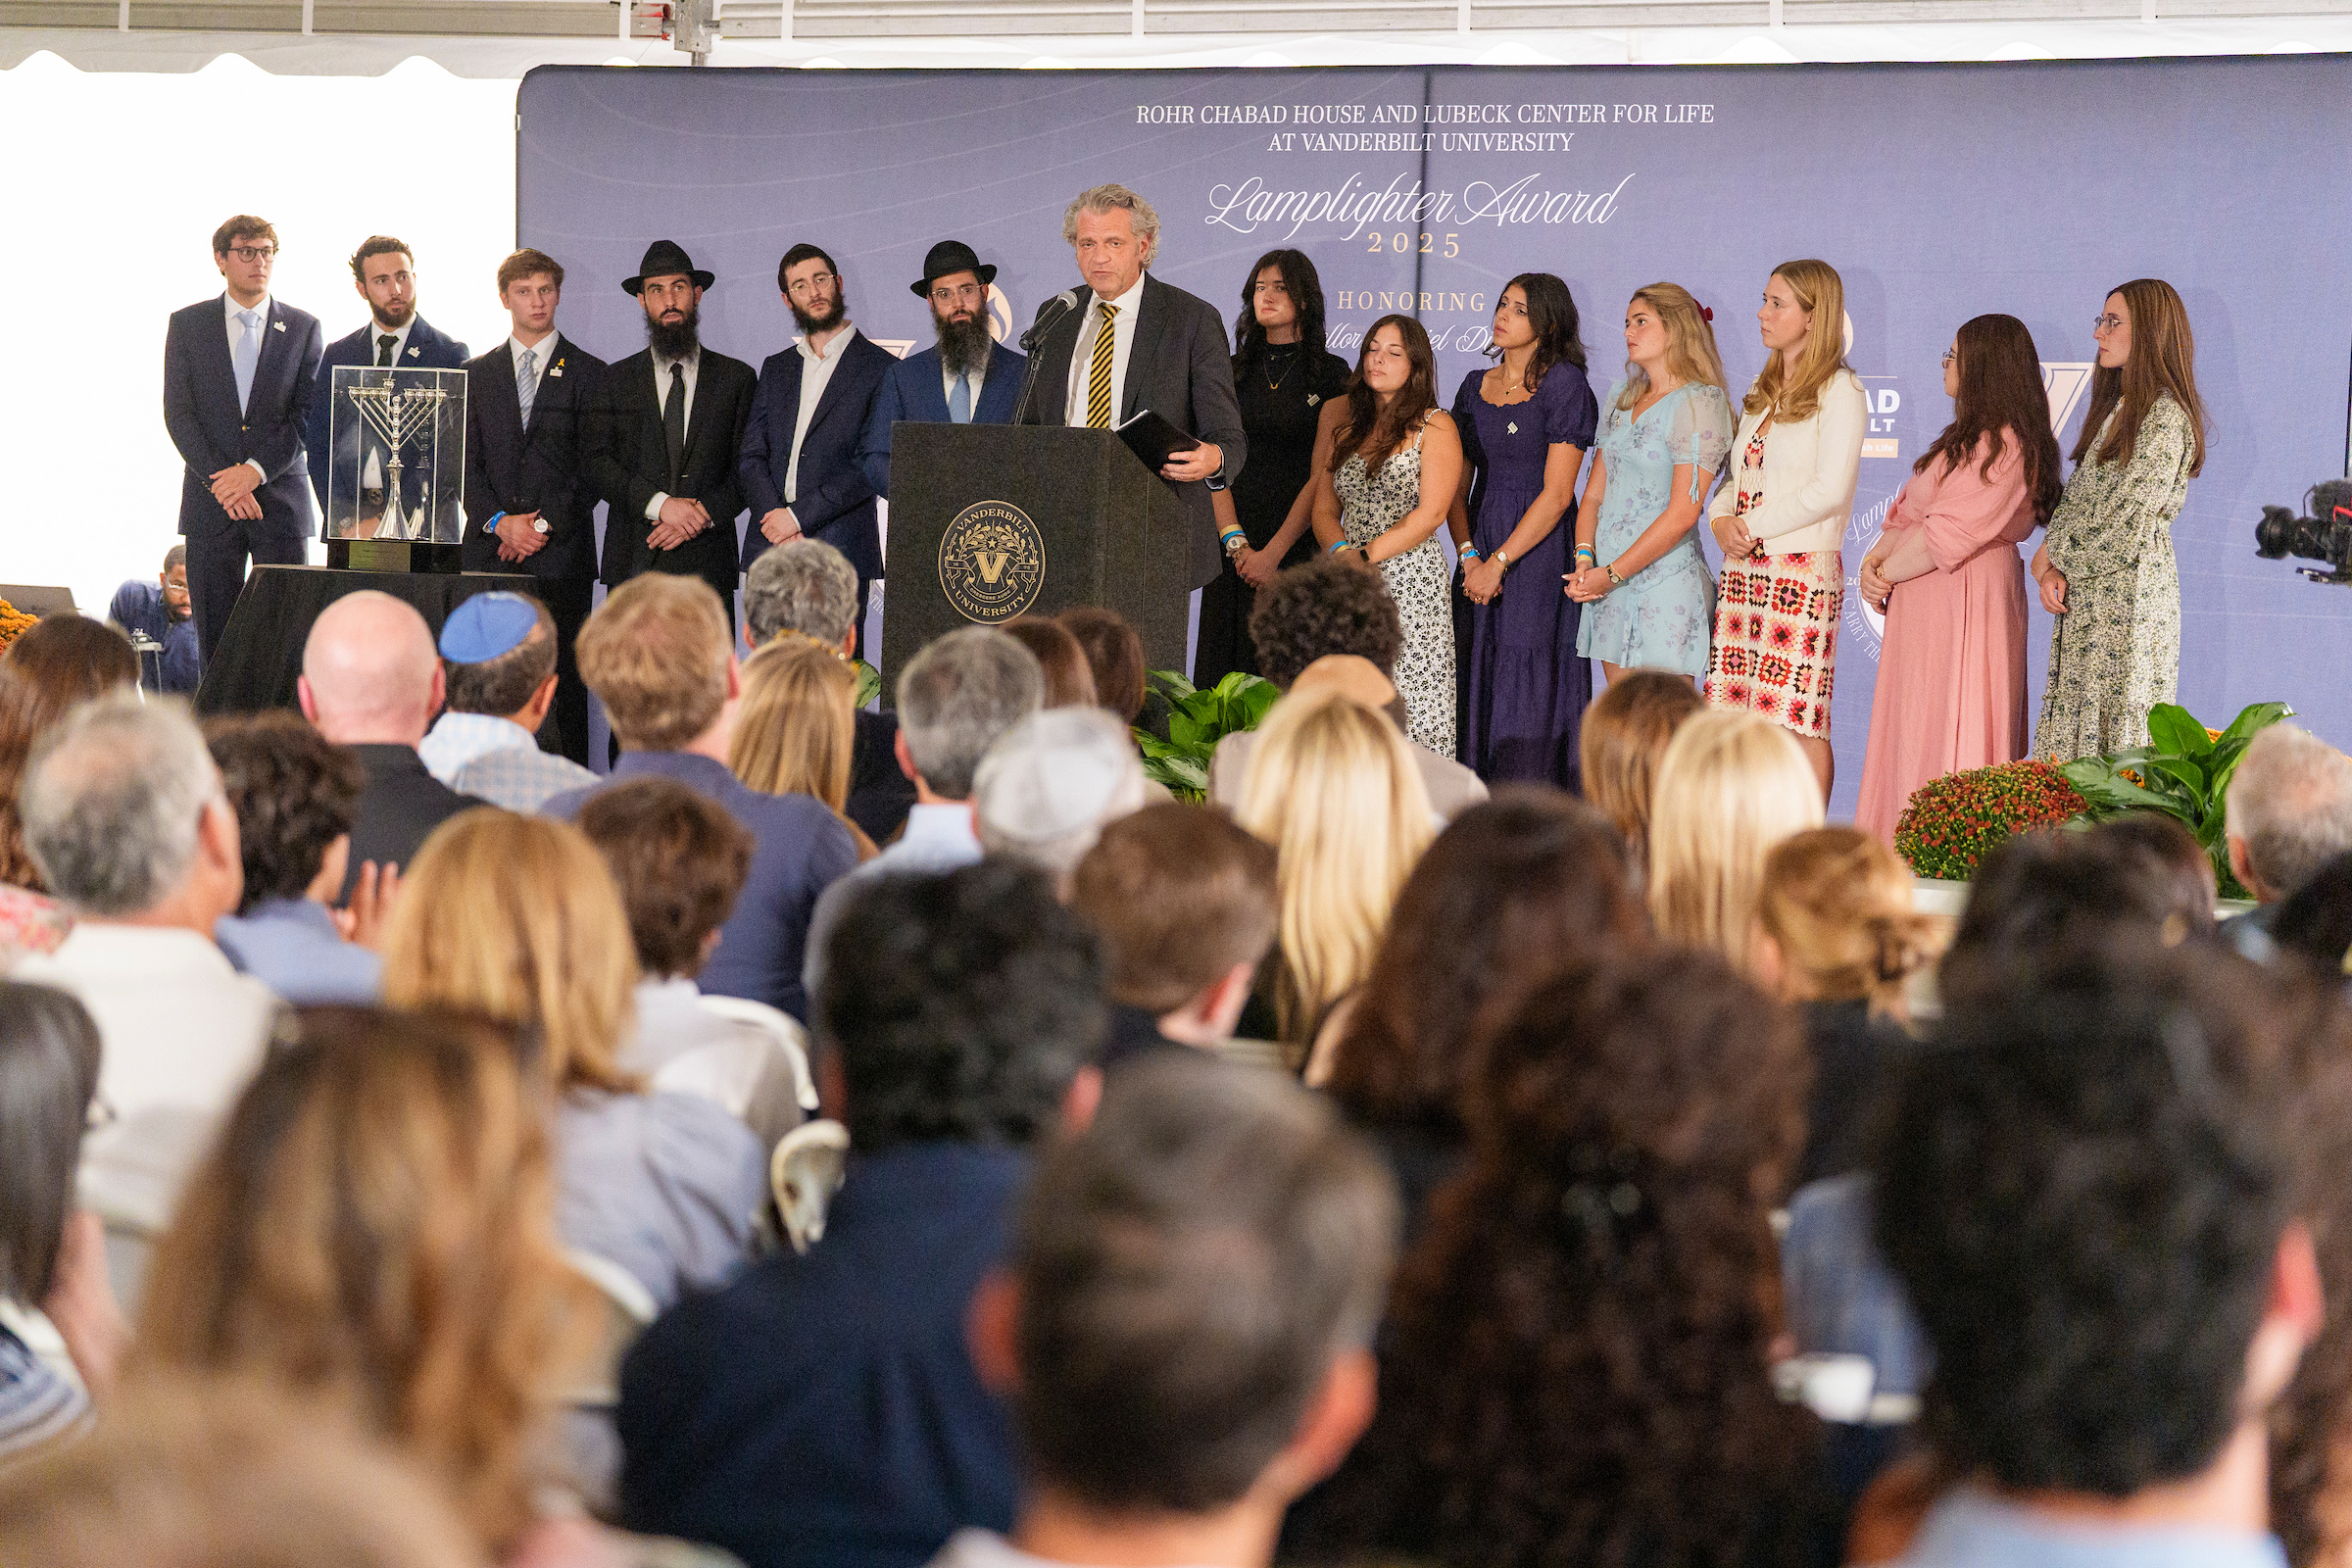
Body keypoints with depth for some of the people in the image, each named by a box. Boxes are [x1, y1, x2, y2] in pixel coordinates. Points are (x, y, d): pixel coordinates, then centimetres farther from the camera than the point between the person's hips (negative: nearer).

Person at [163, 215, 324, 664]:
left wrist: (256, 470, -12)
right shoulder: (187, 324, 8)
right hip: (210, 503, 0)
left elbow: (307, 415, 1)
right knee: (214, 633, -1)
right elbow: (178, 412, 1)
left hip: (280, 498, 0)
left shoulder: (304, 328, 8)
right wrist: (220, 479, -11)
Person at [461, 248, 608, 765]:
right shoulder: (477, 373, 15)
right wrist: (499, 522, -6)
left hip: (562, 551, -2)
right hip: (490, 549, 2)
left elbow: (595, 467, 1)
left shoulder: (588, 374, 7)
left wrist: (547, 525, -8)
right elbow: (467, 463, 10)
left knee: (562, 679, -5)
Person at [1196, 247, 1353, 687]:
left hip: (1299, 544, -3)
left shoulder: (1330, 373, 1)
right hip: (1233, 547, 3)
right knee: (1227, 675, 0)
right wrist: (1236, 543, -9)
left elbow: (1322, 475, -5)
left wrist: (1273, 553, -12)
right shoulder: (1234, 370, 11)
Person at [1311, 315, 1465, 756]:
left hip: (1411, 584, -4)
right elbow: (1324, 506, 13)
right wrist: (1340, 550, -8)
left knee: (1410, 709, -10)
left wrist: (1365, 555, -13)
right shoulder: (1344, 423, 16)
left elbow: (1431, 513, -8)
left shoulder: (1435, 427, 1)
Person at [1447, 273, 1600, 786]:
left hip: (1539, 552, -6)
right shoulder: (1475, 386, 13)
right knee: (1477, 682, 2)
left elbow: (1557, 494, -11)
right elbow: (1456, 488, 11)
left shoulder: (1564, 384, -6)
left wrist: (1499, 562, -13)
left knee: (1529, 688, -8)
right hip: (1481, 556, 6)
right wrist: (1469, 556, -5)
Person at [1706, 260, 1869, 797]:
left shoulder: (1839, 391, -6)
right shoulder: (1764, 390, 18)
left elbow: (1830, 491, -14)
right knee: (1740, 715, 4)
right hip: (1743, 568, 7)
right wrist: (1722, 520, -1)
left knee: (1801, 720, -7)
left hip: (1802, 569, -7)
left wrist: (1752, 526, -11)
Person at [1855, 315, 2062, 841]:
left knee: (1945, 733, -8)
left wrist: (1886, 573, -10)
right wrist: (1875, 559, 1)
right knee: (1912, 731, 8)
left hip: (1966, 603, -10)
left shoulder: (2004, 444, -14)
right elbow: (1911, 512, 17)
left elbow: (1950, 534, -19)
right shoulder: (1967, 436, 19)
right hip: (1928, 602, 10)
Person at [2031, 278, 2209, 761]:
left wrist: (2050, 556, -3)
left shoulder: (2164, 417, -13)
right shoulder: (2118, 407, 17)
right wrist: (2053, 570, -2)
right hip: (2087, 600, 9)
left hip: (2129, 598, -9)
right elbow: (2076, 498, 15)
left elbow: (2125, 522, -17)